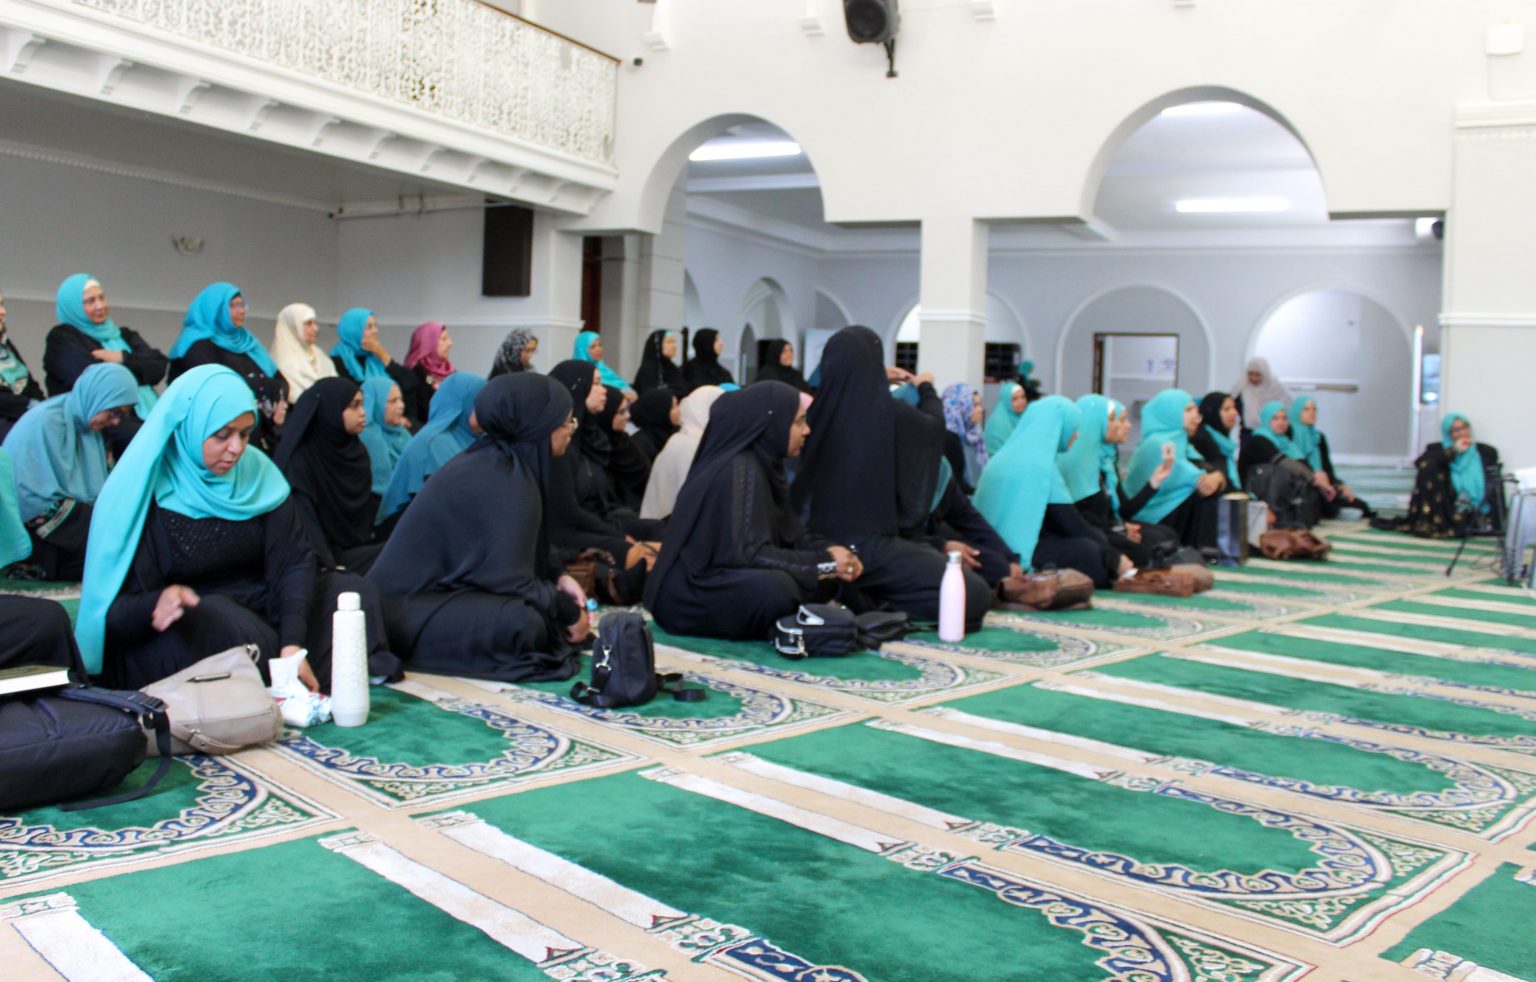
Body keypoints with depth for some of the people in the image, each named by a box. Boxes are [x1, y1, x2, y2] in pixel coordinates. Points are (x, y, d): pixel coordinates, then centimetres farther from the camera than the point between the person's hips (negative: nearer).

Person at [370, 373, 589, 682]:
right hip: (410, 608, -10)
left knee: (556, 599, 8)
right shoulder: (501, 481, -22)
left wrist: (556, 578, 2)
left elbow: (504, 558, 15)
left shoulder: (495, 460, 5)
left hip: (439, 587, 10)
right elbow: (509, 579, -21)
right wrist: (569, 613, -8)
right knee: (522, 622, -32)